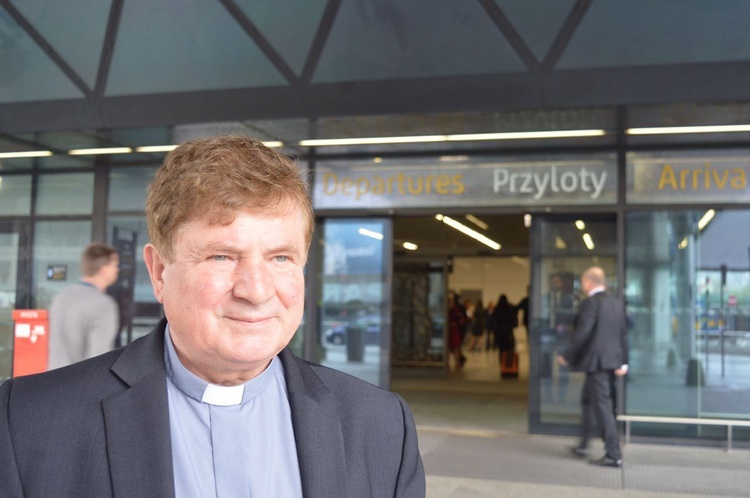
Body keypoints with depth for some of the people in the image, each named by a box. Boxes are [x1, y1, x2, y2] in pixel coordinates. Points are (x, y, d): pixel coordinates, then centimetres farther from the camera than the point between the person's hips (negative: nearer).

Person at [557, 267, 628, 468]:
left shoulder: (591, 303, -14)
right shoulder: (616, 303, 11)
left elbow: (582, 333, -19)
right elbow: (623, 334, 10)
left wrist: (567, 356, -9)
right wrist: (623, 362, 11)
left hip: (596, 362, -9)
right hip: (612, 361, 9)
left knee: (603, 406, -4)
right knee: (588, 400, 21)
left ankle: (613, 455, -2)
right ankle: (583, 445, 31)